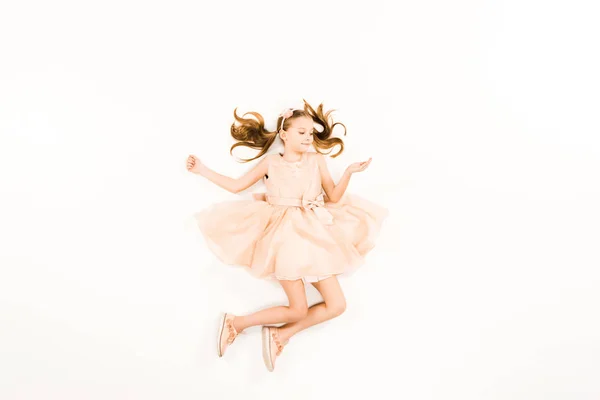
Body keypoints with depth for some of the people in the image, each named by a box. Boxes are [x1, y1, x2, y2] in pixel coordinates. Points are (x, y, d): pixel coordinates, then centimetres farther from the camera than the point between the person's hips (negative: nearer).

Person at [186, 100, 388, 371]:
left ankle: (281, 334, 6)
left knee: (337, 305, -4)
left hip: (314, 237, 4)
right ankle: (237, 322, 10)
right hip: (285, 236, -4)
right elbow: (236, 186, 10)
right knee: (298, 310, -9)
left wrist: (349, 172, -10)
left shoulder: (317, 159, 9)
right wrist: (202, 170, 7)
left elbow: (334, 197, 5)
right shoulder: (270, 162, 5)